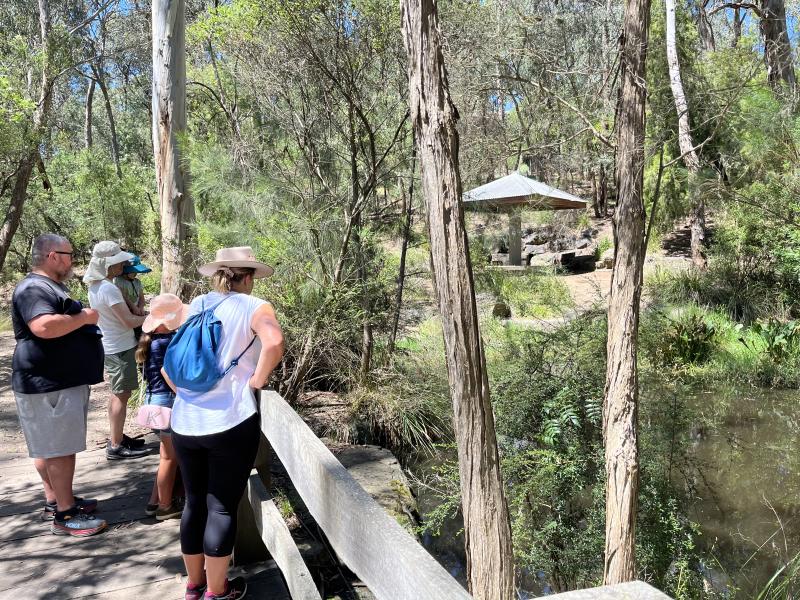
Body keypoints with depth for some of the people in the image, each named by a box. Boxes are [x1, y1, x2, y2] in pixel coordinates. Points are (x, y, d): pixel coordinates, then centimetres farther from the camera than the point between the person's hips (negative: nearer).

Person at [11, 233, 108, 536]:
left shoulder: (50, 286, 19)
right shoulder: (33, 288, -17)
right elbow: (44, 327, -33)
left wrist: (84, 317, 18)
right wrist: (84, 317, -21)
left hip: (64, 380, 11)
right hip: (48, 385, -11)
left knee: (51, 446, 17)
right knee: (58, 448, -6)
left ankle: (56, 500, 27)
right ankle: (64, 515, 0)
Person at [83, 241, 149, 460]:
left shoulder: (95, 286, 8)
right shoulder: (109, 288, -22)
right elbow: (129, 321, -22)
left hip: (110, 346, 10)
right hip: (120, 348, -10)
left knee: (117, 394, 18)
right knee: (121, 395, -2)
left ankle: (116, 438, 28)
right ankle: (116, 446, 4)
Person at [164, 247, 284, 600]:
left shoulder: (193, 307, 11)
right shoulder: (254, 307, -5)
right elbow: (274, 343, -27)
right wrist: (258, 379, -13)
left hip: (184, 423, 5)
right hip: (231, 424, -5)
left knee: (194, 502, 19)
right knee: (222, 507, 8)